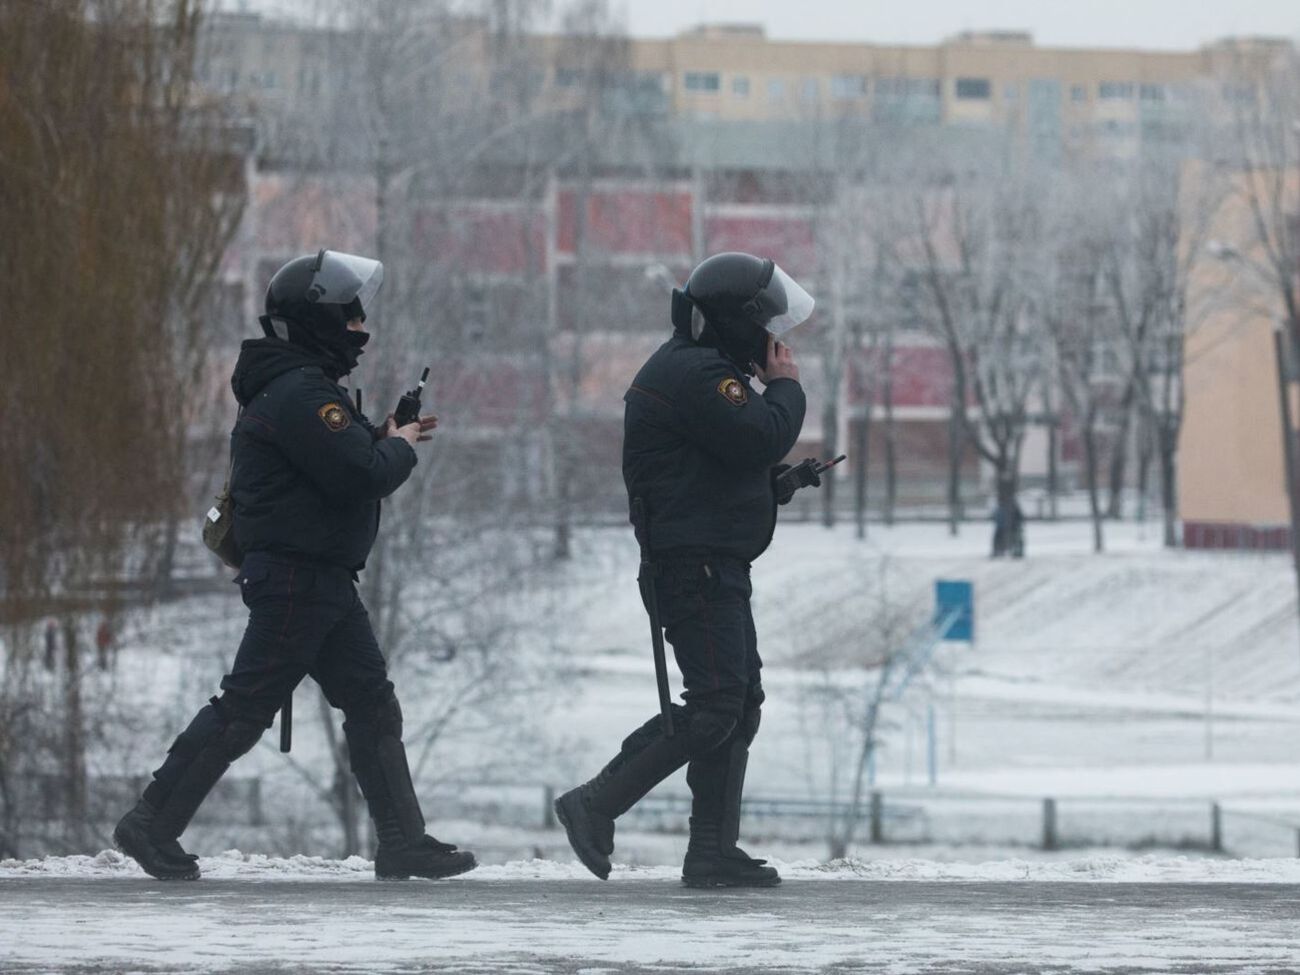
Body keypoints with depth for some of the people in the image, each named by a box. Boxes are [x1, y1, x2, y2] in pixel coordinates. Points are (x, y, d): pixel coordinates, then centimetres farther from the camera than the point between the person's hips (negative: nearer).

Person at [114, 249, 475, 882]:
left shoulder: (304, 386, 16)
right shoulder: (299, 393, -18)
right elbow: (359, 476, -23)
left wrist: (384, 439, 10)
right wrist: (399, 448, -4)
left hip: (325, 580, 11)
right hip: (296, 576, -11)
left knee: (372, 705, 10)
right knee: (244, 709, -6)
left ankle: (403, 844, 11)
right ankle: (152, 825, 0)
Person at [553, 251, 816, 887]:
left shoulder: (699, 368, 21)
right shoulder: (695, 374, -15)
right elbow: (758, 439, -23)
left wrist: (781, 481, 8)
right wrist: (785, 385, -7)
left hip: (716, 565, 12)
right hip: (696, 563, -12)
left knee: (740, 701, 11)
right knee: (715, 704, -15)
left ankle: (713, 853, 11)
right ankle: (595, 807, -11)